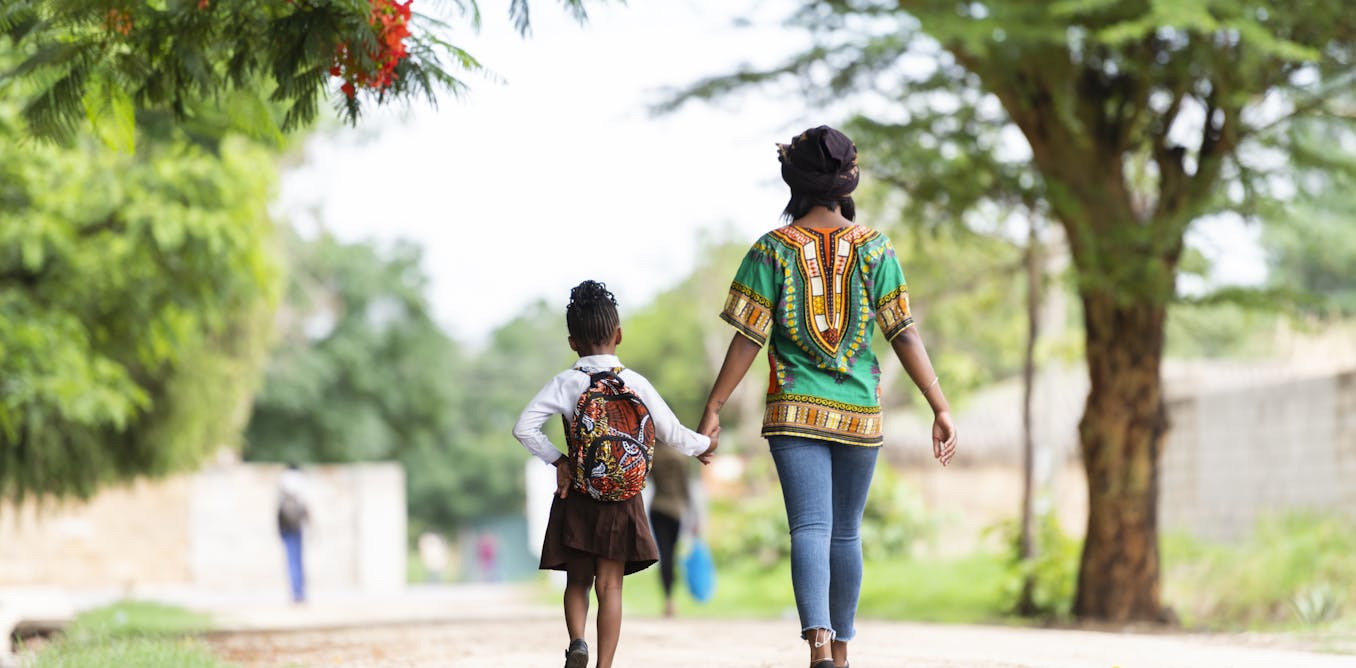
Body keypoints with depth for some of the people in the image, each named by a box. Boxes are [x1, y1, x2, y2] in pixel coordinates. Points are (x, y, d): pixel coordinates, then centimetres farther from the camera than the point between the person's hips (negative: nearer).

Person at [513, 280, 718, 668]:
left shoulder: (566, 383, -4)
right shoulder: (635, 384, -4)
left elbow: (524, 428, -11)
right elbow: (671, 433, 1)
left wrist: (557, 461, -1)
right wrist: (704, 444, 19)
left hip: (576, 494, 0)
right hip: (622, 498, 0)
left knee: (577, 581, 12)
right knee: (610, 585, 2)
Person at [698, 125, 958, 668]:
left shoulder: (773, 250, -2)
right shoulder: (875, 249, 1)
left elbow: (747, 339, -5)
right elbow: (905, 335, -3)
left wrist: (713, 409, 1)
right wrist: (941, 409, -1)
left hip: (795, 413, -2)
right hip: (860, 416, 2)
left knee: (810, 528, -8)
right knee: (846, 533, 14)